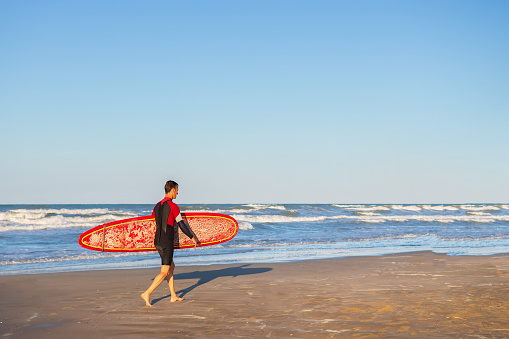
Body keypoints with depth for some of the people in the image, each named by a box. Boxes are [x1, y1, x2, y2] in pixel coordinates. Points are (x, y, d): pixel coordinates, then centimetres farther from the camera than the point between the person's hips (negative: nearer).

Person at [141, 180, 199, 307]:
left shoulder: (157, 206, 11)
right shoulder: (173, 206, -11)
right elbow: (182, 225, -11)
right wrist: (193, 238, 0)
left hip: (157, 241, 8)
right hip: (166, 242, -8)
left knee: (171, 267, 19)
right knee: (164, 272, -5)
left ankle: (173, 296, 22)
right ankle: (147, 294, -13)